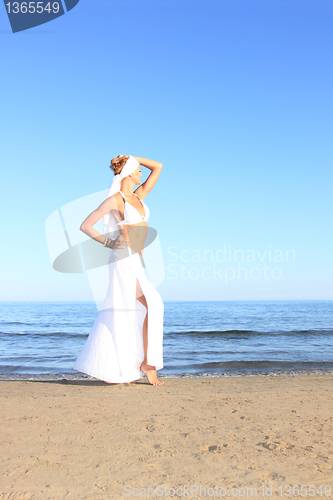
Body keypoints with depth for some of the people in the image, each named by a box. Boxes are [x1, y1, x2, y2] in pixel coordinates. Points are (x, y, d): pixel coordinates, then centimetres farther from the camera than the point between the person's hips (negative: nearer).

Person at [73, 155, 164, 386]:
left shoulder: (139, 196, 15)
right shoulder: (114, 200, -5)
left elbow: (158, 167, 19)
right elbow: (85, 226, -2)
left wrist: (133, 158, 16)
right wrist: (108, 242, -9)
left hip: (136, 261, 8)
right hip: (124, 259, -8)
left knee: (120, 315, 9)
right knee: (152, 306, -10)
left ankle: (110, 370, 18)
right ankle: (147, 363, 0)